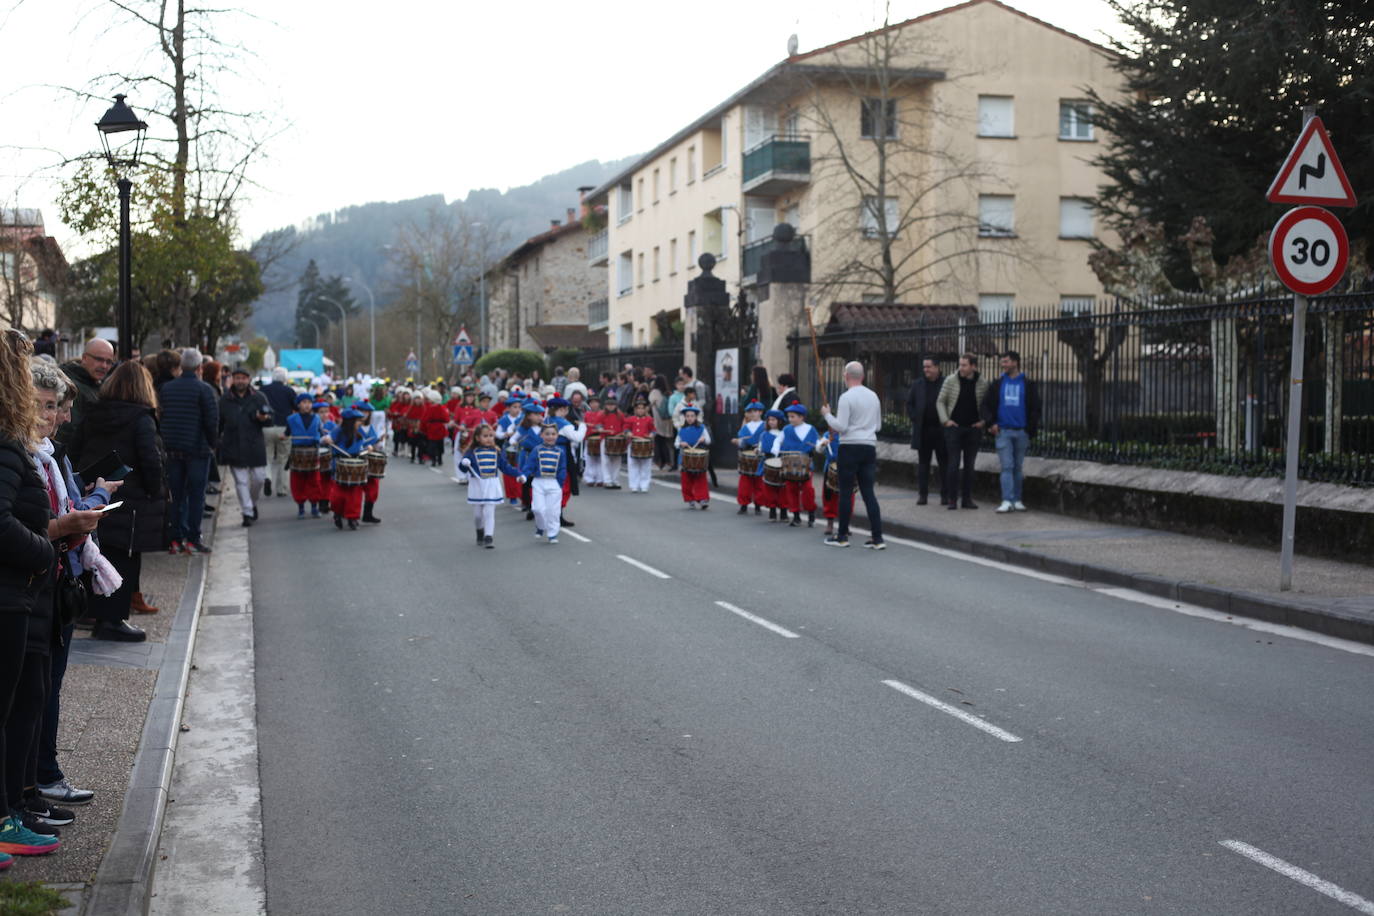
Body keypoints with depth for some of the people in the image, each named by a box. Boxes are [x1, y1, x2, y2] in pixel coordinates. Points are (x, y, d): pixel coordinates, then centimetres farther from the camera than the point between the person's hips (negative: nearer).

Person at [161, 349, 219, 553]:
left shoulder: (166, 389, 7)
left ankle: (175, 539, 9)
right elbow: (212, 420, -12)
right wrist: (212, 444, 3)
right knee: (196, 496, 0)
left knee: (175, 495, 9)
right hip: (197, 449, -5)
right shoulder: (204, 389, -9)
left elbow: (159, 417, 9)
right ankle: (192, 539, -1)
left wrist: (166, 442, 16)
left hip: (172, 450, 5)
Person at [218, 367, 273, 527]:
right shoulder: (225, 400, 6)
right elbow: (219, 422, 13)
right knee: (241, 481, -1)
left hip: (255, 446, 0)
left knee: (259, 478, 3)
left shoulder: (258, 398, 4)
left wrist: (264, 418, -17)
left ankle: (253, 503, 30)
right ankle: (247, 513, 3)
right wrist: (217, 440, 8)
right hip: (234, 448, 0)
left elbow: (270, 419, 5)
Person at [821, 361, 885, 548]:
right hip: (870, 446, 6)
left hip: (850, 447, -6)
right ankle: (877, 538, 1)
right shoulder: (873, 396, 10)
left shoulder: (847, 397, -11)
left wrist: (827, 415, 1)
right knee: (868, 492, 6)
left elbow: (841, 426, -13)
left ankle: (842, 536, 10)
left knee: (845, 492, 3)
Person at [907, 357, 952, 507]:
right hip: (923, 430, 3)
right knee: (923, 463, 5)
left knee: (944, 463, 3)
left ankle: (945, 495, 8)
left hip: (941, 430, -3)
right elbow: (909, 404, 13)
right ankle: (922, 494, 9)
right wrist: (915, 419, 1)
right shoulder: (917, 385, 9)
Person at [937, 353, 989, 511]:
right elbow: (940, 401, 4)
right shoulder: (951, 381, -3)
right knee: (953, 464, -4)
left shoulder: (982, 384, 0)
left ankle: (967, 498, 14)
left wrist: (984, 421, 0)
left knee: (970, 465, 6)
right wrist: (945, 420, -5)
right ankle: (952, 499, 1)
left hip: (973, 429, 2)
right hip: (954, 427, -2)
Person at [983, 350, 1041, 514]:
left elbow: (1035, 408, 6)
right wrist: (991, 423, -5)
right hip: (1003, 431, 0)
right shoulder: (997, 384, 8)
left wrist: (1031, 430, -3)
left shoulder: (1028, 385, 6)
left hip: (1021, 432, 1)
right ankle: (1007, 501, -13)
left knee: (1017, 468, 8)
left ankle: (1017, 500, 15)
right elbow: (986, 404, 9)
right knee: (1007, 466, -8)